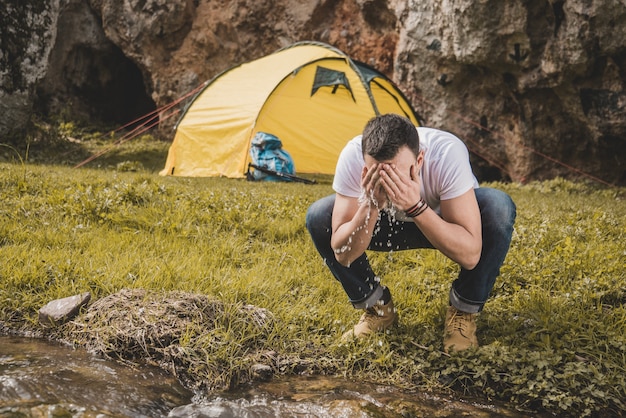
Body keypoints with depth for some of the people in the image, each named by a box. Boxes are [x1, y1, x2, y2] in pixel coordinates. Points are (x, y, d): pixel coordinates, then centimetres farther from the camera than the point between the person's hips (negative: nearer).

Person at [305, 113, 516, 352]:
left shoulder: (448, 154, -37)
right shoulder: (352, 157, -31)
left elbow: (470, 256, -38)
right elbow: (342, 255, -25)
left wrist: (416, 206, -48)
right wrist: (370, 206, -42)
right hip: (390, 224, 2)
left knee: (498, 207, -33)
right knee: (318, 216, -21)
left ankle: (464, 312, -10)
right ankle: (377, 308, 0)